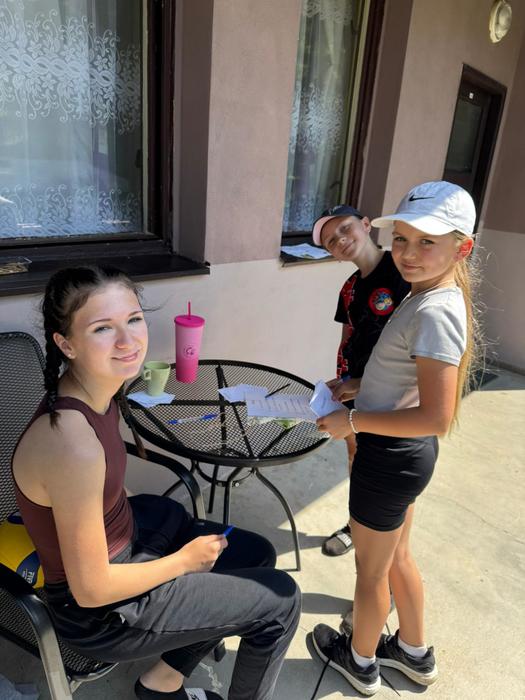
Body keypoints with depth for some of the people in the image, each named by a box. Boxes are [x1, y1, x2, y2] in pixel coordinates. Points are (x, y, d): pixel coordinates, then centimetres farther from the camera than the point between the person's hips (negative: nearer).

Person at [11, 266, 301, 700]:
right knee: (281, 601, 0)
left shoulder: (94, 387, -10)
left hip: (123, 535, 8)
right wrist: (185, 559, -13)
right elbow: (91, 590, -26)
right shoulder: (73, 444, -37)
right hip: (101, 611, -8)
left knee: (257, 554, 18)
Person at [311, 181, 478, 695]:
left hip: (391, 457, -9)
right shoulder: (428, 296, 3)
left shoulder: (434, 312, -26)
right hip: (404, 453, 9)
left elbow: (436, 417, -29)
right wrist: (360, 387, 7)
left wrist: (352, 420, -21)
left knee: (371, 567, 16)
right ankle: (413, 652, 51)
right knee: (396, 556, 27)